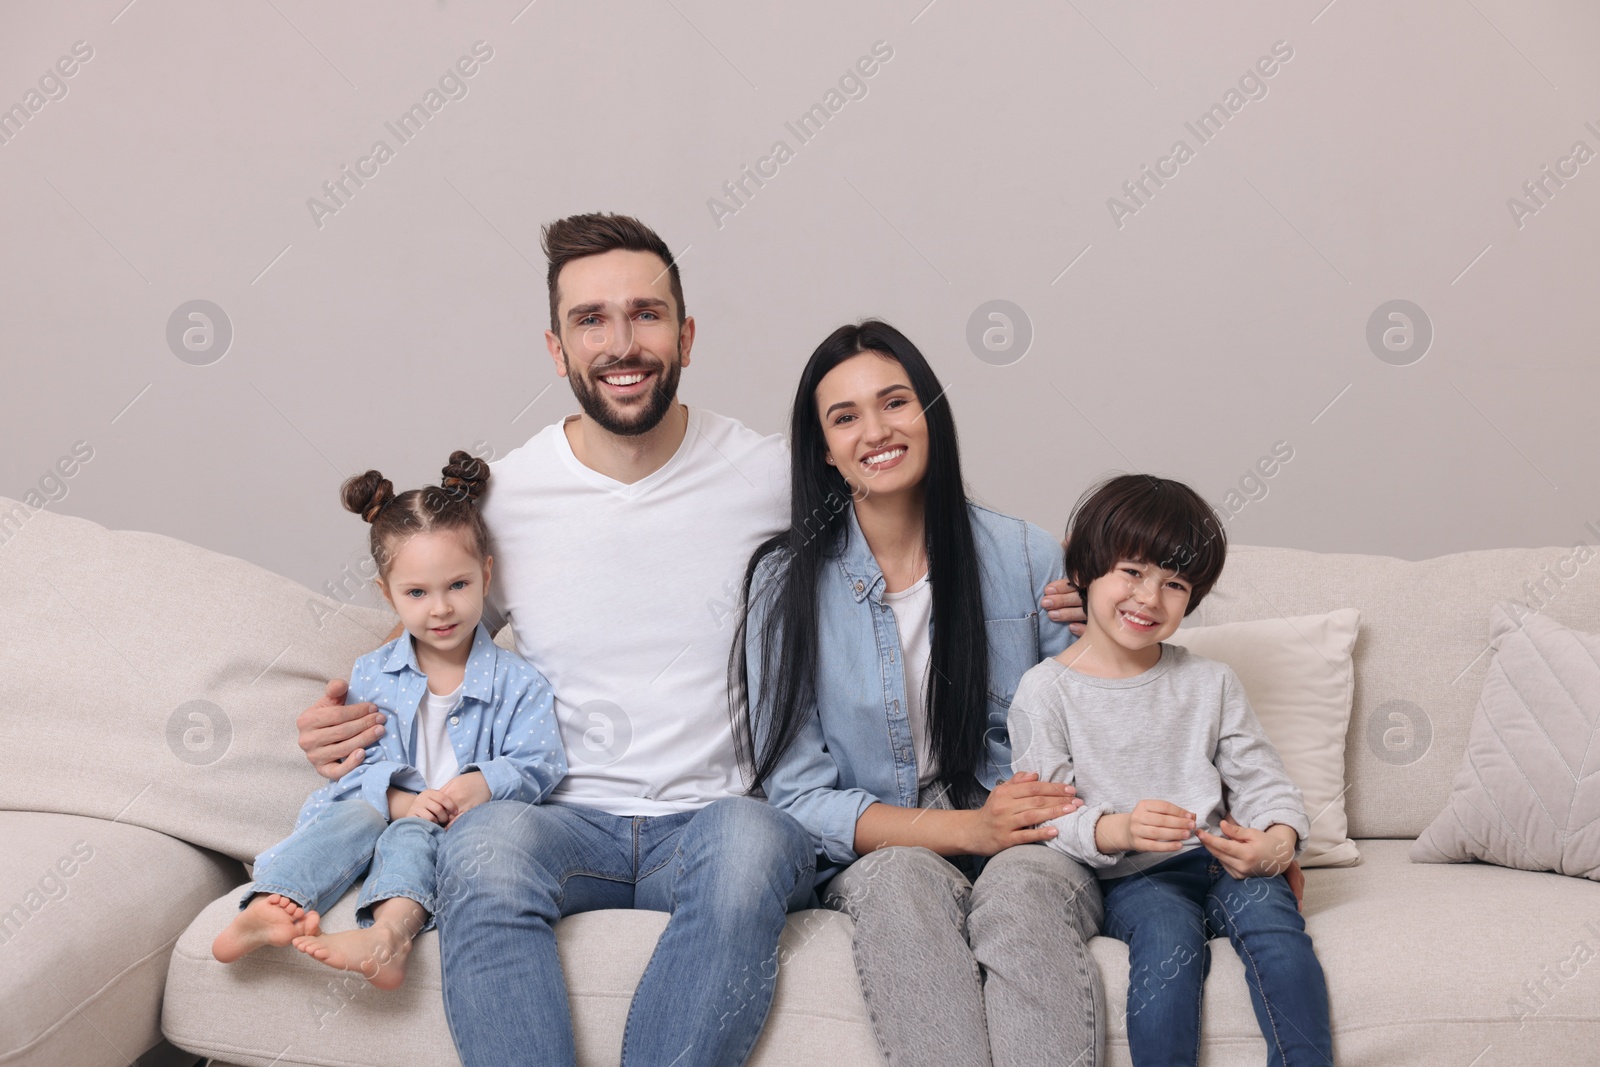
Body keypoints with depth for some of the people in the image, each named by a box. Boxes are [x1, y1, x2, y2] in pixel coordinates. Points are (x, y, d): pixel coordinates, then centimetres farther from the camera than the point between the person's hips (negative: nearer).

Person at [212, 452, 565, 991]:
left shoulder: (516, 681, 3)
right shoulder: (371, 676, 10)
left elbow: (539, 763, -2)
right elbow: (359, 759, 4)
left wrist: (484, 784, -23)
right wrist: (398, 797, -17)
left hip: (459, 827, -3)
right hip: (386, 803, 3)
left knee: (412, 836, -33)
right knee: (354, 815, -29)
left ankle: (390, 931, -61)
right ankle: (268, 905, -49)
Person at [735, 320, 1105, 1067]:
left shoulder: (1027, 558, 4)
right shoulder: (787, 582, 1)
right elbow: (797, 795, -3)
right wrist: (967, 829, -15)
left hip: (1030, 845, 1)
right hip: (881, 855, 0)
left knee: (1025, 885, -34)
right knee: (907, 880, -35)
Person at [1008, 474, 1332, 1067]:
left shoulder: (1210, 684, 14)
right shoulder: (1045, 692, 2)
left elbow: (1261, 780, 11)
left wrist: (1279, 839, -12)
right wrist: (1116, 830, -24)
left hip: (1218, 860, 3)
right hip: (1129, 879, -3)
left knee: (1268, 908, -27)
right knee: (1168, 930, -32)